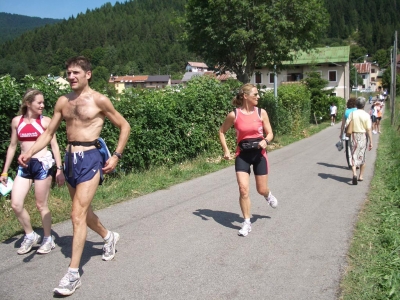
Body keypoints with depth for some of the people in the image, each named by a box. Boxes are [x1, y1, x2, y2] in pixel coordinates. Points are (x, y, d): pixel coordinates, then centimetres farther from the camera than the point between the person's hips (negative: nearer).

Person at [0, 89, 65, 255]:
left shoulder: (45, 121, -3)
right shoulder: (16, 121, 6)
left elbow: (54, 145, -1)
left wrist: (59, 169, -6)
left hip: (43, 164, -4)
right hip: (24, 166, 4)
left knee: (41, 205, 3)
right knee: (16, 204, -2)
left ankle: (48, 239, 21)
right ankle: (30, 236, 20)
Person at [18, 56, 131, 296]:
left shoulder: (99, 100, -6)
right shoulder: (63, 102, 9)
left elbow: (124, 126, 0)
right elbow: (49, 133, 10)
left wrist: (117, 156, -6)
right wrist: (30, 153, -6)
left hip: (89, 158, -6)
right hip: (70, 158, 7)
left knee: (78, 215, -10)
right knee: (83, 210, 19)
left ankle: (73, 274, -2)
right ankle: (109, 237, 46)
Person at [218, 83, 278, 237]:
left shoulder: (261, 112, -4)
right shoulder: (234, 115, -8)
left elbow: (270, 133, 3)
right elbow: (222, 132, 6)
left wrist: (265, 141, -20)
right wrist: (226, 150, -2)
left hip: (259, 154, 1)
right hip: (242, 155, -1)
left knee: (261, 190, 9)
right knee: (243, 190, -9)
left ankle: (268, 195, 49)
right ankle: (247, 223, 9)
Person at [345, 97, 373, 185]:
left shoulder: (352, 114, -3)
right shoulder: (366, 115, -7)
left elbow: (347, 125, -6)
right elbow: (369, 130, -9)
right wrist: (371, 142, -5)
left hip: (354, 136, 0)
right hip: (363, 137, 0)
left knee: (354, 156, 2)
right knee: (362, 157, 15)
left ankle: (354, 174, -20)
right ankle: (361, 176, 23)